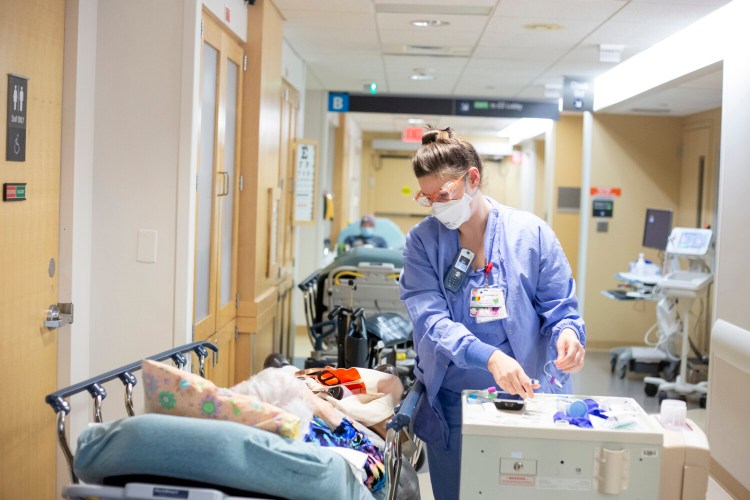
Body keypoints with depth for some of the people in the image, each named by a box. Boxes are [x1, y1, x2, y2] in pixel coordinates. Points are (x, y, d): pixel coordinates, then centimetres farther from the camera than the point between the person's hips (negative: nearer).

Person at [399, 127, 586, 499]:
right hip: (450, 401, 1)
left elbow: (558, 306, 1)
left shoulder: (530, 233, -5)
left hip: (522, 396, 0)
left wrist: (567, 331, -23)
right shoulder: (421, 242, -5)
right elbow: (430, 318, -17)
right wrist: (490, 357, -33)